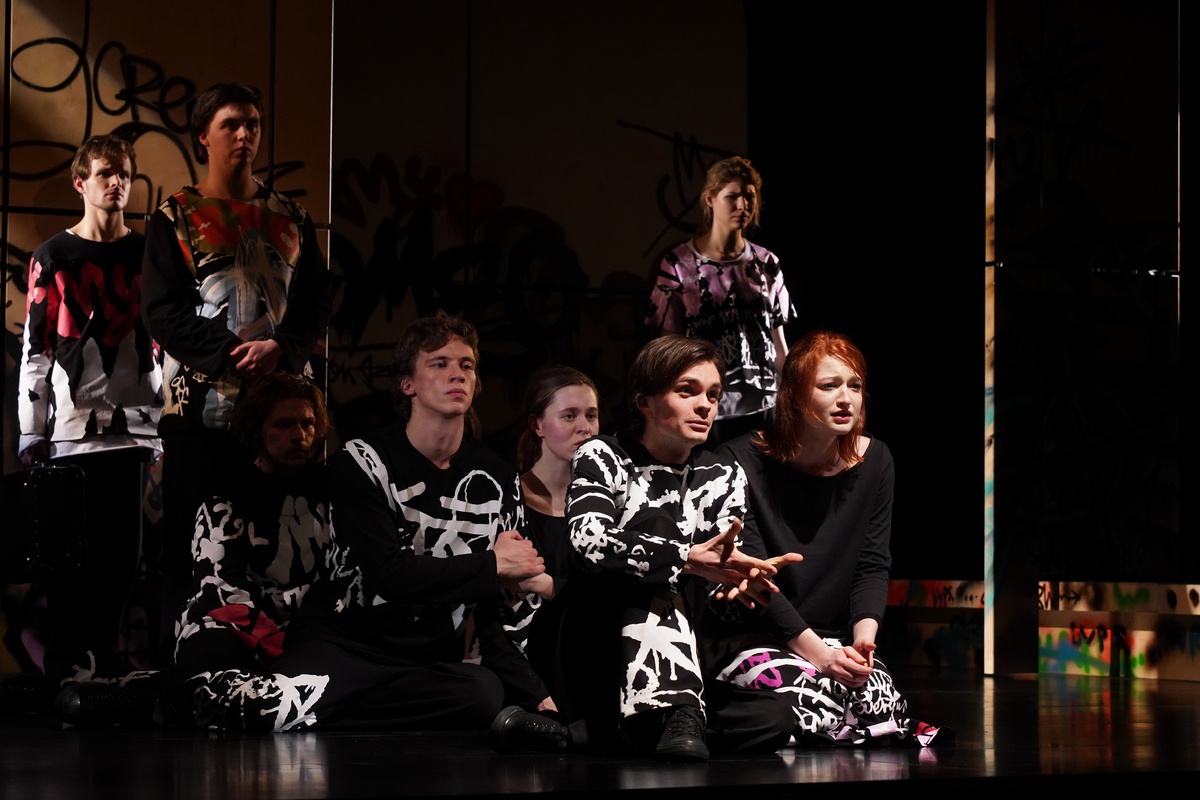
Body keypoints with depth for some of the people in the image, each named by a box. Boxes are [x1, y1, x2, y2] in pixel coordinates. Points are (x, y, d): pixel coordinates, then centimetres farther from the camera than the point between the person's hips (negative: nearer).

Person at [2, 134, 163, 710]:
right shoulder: (53, 258, 6)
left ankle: (104, 648, 11)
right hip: (71, 426, -2)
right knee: (69, 548, -4)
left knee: (122, 547, 1)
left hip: (133, 425, 3)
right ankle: (63, 663, 1)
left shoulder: (149, 254, 13)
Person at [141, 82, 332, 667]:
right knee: (191, 546, -3)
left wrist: (280, 348, -10)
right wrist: (232, 353, -14)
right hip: (199, 403, -2)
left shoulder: (290, 218, 15)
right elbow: (162, 311, -3)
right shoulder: (174, 218, 6)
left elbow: (316, 299, 9)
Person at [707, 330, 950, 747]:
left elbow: (873, 565, 5)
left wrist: (864, 635, -16)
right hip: (749, 639, -4)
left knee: (878, 701, -27)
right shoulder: (742, 462, -11)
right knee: (809, 709, -32)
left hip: (834, 638, 4)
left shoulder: (874, 462, 5)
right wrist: (816, 652, -21)